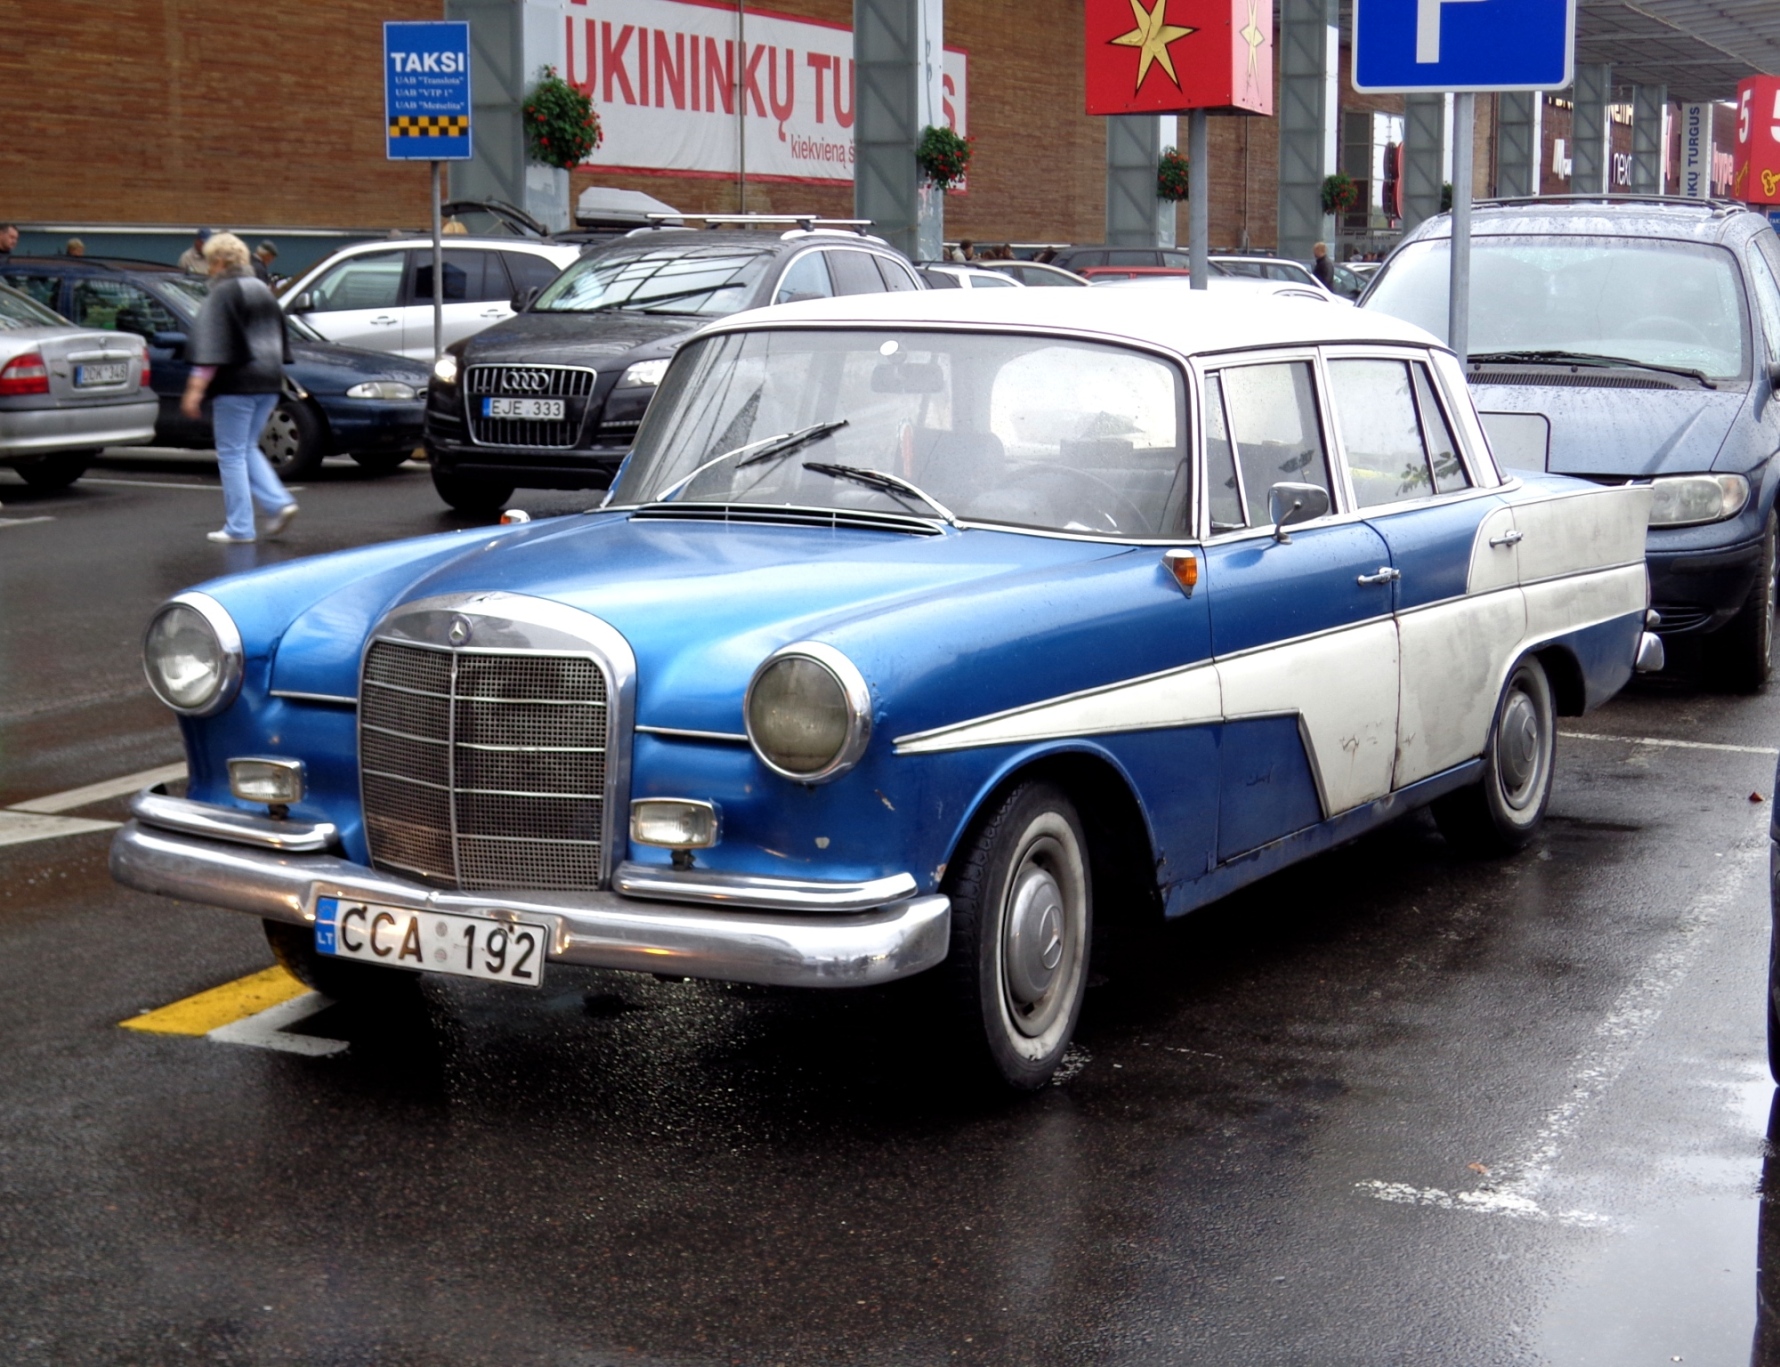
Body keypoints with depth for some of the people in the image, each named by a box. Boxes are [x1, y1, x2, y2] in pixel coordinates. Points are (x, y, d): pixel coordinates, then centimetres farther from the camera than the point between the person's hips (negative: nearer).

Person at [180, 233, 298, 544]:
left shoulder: (223, 294, -10)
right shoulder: (263, 291, 15)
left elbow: (211, 345, -17)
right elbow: (280, 339, 21)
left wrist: (196, 388, -18)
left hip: (237, 382, -8)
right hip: (269, 382, 8)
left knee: (232, 454, 0)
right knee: (247, 448, 19)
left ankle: (239, 527, 0)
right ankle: (279, 502, 2)